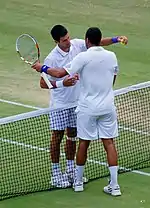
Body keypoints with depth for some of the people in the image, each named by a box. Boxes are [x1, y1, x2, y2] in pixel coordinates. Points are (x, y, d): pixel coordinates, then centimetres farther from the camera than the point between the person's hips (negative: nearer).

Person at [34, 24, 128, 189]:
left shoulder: (77, 44, -6)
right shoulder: (52, 59, -21)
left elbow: (98, 42, 5)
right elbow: (43, 84, -17)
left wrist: (116, 39, -8)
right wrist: (62, 83, -32)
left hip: (77, 101, 6)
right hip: (60, 104, -6)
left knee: (72, 135, 13)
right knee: (57, 136, 1)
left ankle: (70, 170, 24)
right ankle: (56, 173, 10)